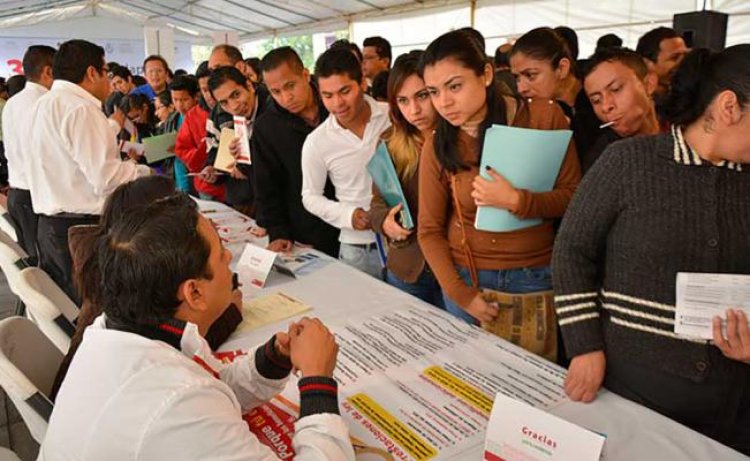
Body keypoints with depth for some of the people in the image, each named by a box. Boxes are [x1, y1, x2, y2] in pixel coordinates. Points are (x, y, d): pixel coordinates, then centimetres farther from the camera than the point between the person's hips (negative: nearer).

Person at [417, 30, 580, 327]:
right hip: (467, 276, 1)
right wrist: (459, 293, -11)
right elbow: (429, 231, -3)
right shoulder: (437, 146, -7)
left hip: (536, 276, 0)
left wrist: (516, 202, -23)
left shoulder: (544, 117, -9)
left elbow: (573, 196, -6)